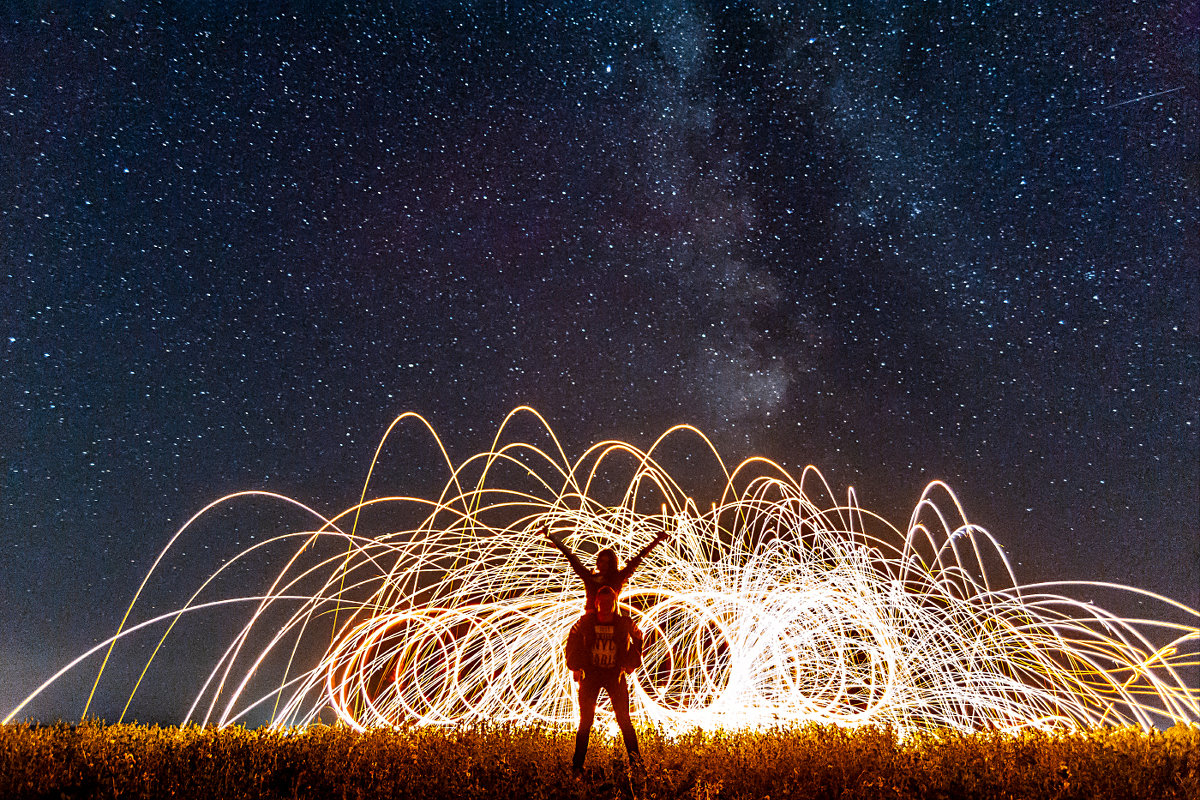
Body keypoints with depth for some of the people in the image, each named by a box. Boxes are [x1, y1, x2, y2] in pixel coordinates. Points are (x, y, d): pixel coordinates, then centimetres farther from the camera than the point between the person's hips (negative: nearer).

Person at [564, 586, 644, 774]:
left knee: (624, 720, -4)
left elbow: (638, 638, 12)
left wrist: (632, 663, 7)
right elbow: (573, 641, 9)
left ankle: (635, 760, 9)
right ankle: (577, 764, 10)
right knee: (586, 720, 0)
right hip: (591, 674, 0)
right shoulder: (586, 621, -8)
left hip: (615, 675, 0)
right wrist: (575, 667, 5)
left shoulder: (625, 623, -8)